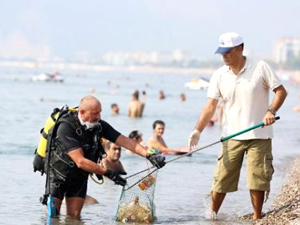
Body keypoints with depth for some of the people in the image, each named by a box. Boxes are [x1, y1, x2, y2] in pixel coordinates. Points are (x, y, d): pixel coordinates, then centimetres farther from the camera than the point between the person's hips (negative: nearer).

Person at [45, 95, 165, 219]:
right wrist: (108, 173, -32)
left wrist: (149, 154, -26)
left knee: (74, 217, -2)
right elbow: (80, 161, -32)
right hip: (58, 175, -5)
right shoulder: (66, 127, -29)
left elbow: (125, 141, -12)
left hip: (79, 177, 5)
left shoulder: (99, 125, -10)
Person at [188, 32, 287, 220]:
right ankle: (212, 215, 12)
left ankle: (257, 218, 12)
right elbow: (210, 106, -3)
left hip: (259, 136, -2)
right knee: (221, 178, -1)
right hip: (232, 136, 2)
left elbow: (281, 91, -3)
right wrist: (198, 130, -15)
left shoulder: (261, 68, -5)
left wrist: (271, 111, -20)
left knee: (257, 178, 0)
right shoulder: (219, 76, 2)